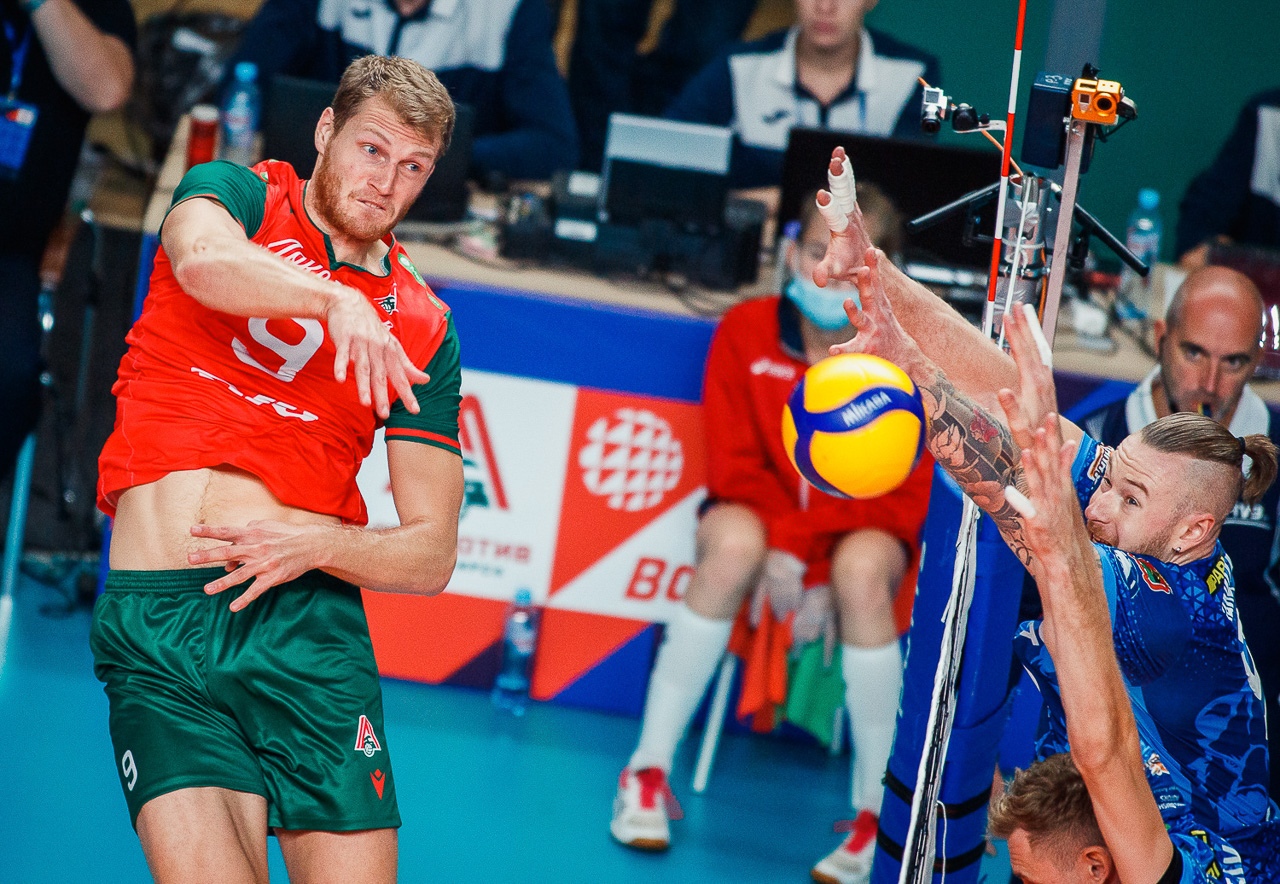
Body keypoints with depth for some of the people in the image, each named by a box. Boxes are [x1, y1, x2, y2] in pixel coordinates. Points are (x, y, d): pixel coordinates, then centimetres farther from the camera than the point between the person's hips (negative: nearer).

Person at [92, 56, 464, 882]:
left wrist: (316, 546, -8)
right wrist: (335, 297, -34)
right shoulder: (232, 193, 8)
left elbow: (431, 556, 10)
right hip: (158, 623, -2)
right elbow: (203, 261, -19)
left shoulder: (423, 332, 13)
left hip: (310, 622, 3)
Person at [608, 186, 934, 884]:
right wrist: (780, 548, -24)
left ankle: (876, 814, -25)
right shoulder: (746, 330, -9)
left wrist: (810, 555, -24)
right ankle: (646, 772, -24)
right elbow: (734, 462, -8)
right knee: (733, 543, -35)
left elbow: (903, 497, -12)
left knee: (861, 569, -36)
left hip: (864, 528, 0)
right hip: (764, 509, 1)